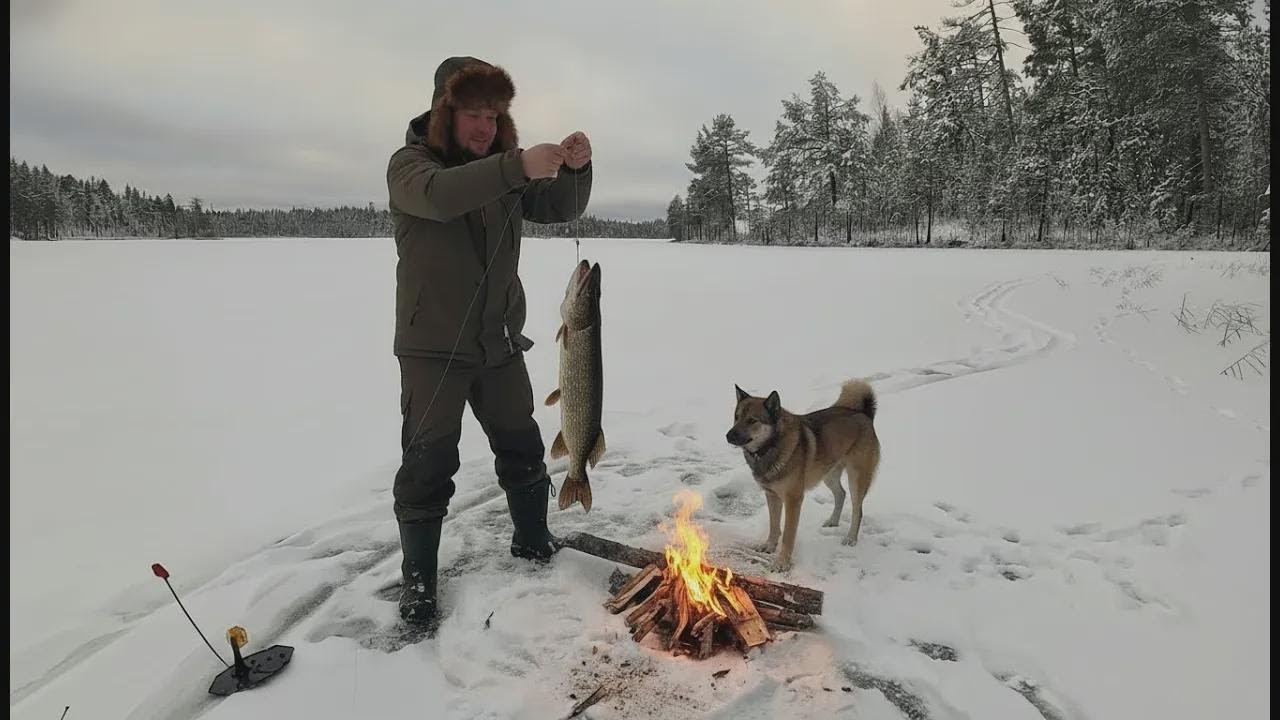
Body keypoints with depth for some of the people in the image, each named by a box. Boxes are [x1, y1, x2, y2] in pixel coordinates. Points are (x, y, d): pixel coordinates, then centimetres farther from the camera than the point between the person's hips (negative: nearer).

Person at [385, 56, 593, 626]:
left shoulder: (504, 171, 8)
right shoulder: (409, 163, -7)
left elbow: (560, 209, 0)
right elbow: (438, 195, -30)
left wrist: (575, 168, -20)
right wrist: (517, 167, -41)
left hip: (500, 344, 5)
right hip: (432, 348, -5)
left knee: (523, 450, 14)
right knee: (428, 465, -1)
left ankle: (533, 542, 34)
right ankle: (418, 577, 15)